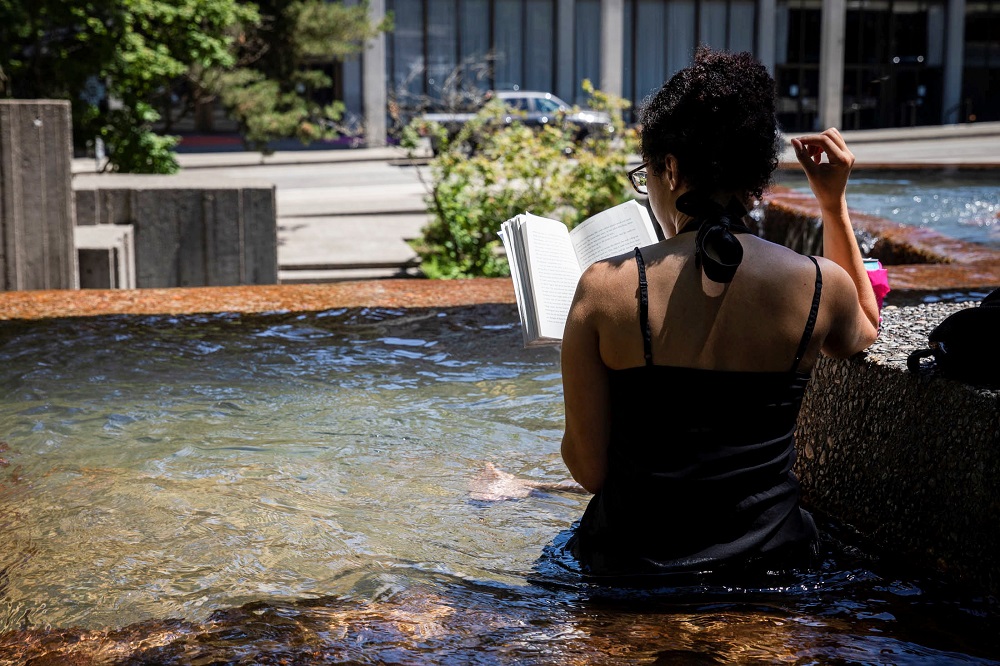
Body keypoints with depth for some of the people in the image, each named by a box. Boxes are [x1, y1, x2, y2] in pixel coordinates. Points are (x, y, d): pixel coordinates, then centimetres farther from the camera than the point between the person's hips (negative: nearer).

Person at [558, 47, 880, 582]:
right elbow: (863, 334, 20)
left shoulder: (604, 288, -15)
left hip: (632, 567, -2)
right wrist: (835, 204, 18)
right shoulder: (818, 284, -9)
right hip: (768, 559, 3)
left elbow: (590, 470, -9)